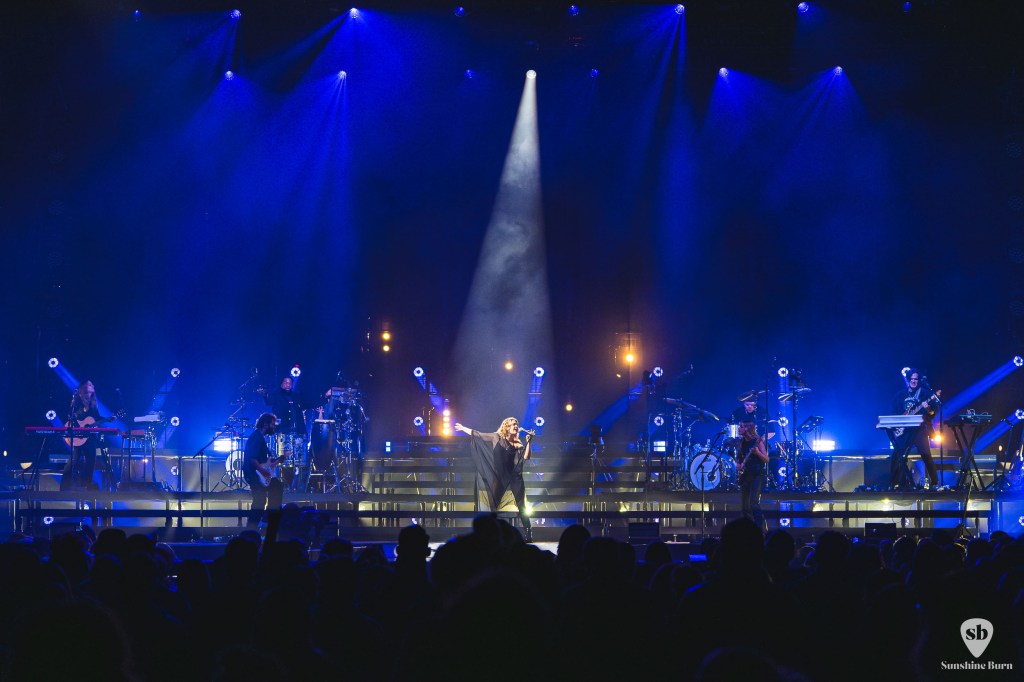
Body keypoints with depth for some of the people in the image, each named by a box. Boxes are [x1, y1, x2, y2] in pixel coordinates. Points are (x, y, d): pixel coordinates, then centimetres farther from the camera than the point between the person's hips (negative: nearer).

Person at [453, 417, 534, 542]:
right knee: (493, 505, 1)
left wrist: (528, 442, -13)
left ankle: (528, 533, -6)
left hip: (515, 477, 0)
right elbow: (478, 435, 12)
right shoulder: (497, 438, 6)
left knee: (522, 507, -7)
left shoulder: (518, 444, 8)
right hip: (499, 478, 0)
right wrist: (463, 428, 17)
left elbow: (526, 457, -5)